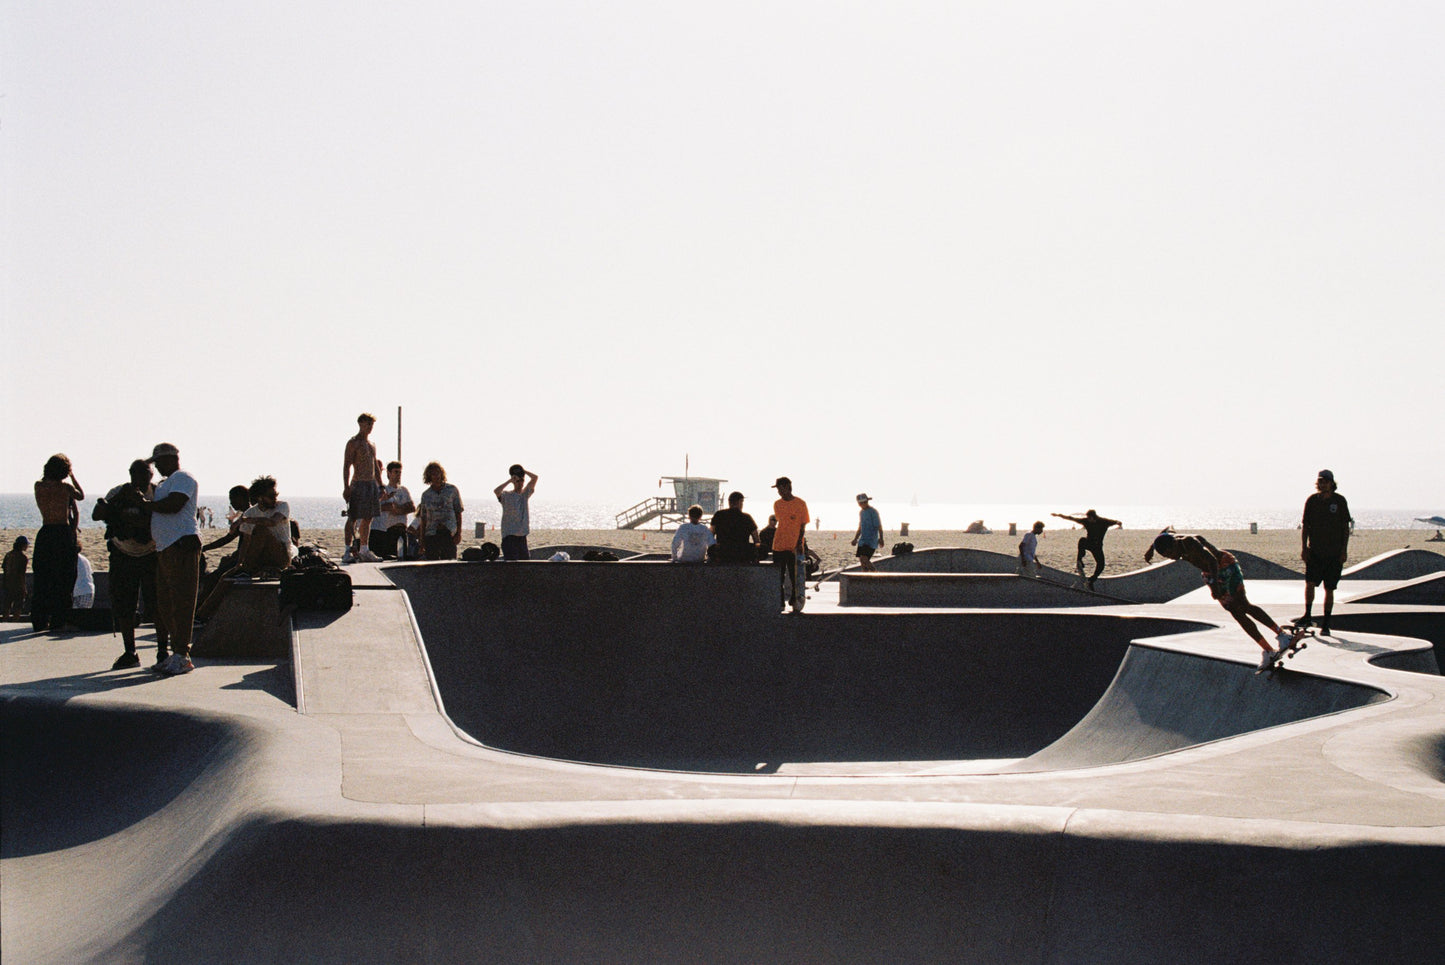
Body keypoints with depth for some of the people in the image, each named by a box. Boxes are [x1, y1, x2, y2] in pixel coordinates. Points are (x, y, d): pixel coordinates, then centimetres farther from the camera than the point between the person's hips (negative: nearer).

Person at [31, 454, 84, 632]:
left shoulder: (38, 486, 1)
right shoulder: (65, 487, -8)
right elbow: (81, 496, 12)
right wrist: (72, 476, 19)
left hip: (45, 533, 3)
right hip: (64, 533, -3)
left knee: (42, 579, 8)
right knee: (62, 580, 4)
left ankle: (39, 621, 7)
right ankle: (58, 621, 4)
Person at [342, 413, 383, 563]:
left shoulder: (372, 443, 18)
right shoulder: (353, 443, -5)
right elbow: (347, 465, -11)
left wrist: (381, 486, 21)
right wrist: (346, 487, -19)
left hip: (371, 483, 8)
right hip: (358, 483, -8)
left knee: (368, 518, 9)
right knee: (353, 518, -7)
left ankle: (364, 550, 14)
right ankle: (348, 552, -7)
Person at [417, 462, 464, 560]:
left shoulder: (452, 490, 6)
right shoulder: (426, 495, 12)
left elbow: (458, 512, 5)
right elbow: (423, 518, 14)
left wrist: (458, 533, -4)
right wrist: (422, 540, 9)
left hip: (449, 533, -2)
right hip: (431, 535, 2)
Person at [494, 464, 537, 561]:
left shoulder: (525, 494, 12)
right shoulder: (506, 495, -3)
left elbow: (534, 477, 6)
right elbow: (496, 491, -24)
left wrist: (523, 471, 3)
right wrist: (509, 481, -16)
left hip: (522, 535, 6)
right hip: (509, 535, -6)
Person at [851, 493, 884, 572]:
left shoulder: (873, 512, -10)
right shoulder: (861, 512, 15)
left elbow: (879, 526, -12)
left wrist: (881, 538, -21)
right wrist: (855, 539, 19)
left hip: (871, 541, -8)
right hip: (863, 540, 8)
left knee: (864, 559, -20)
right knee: (861, 560, 3)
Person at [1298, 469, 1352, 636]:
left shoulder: (1339, 501, -1)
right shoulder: (1312, 500, 2)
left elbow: (1345, 527, 3)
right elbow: (1305, 525, 6)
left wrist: (1344, 549, -3)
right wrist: (1303, 547, -3)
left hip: (1334, 553, -1)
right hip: (1315, 551, 1)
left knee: (1329, 589, 2)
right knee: (1310, 582, -15)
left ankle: (1326, 624, 11)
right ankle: (1308, 616, 2)